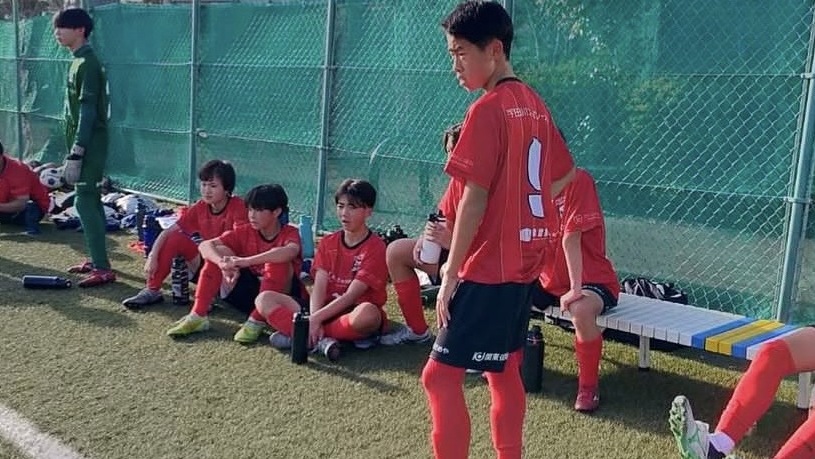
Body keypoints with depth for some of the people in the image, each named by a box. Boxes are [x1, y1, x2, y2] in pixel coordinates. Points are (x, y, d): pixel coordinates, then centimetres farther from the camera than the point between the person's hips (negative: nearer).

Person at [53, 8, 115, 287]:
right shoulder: (78, 62, 16)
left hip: (89, 147, -10)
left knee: (85, 202, -11)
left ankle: (103, 269, -11)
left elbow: (88, 111, -21)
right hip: (83, 146, 10)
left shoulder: (87, 64, -14)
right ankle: (96, 259, 22)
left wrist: (76, 153, -24)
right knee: (90, 201, 13)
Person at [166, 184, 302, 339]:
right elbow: (205, 245, -12)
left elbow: (290, 252, -40)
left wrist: (247, 261, -47)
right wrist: (222, 262, -34)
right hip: (250, 291, 4)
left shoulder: (290, 233, -13)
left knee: (278, 260, -32)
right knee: (219, 252, -12)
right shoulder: (245, 232, -1)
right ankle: (197, 316, -18)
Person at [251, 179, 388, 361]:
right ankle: (322, 340, -27)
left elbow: (350, 296, -17)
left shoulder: (376, 248, -9)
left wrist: (315, 318, -24)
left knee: (367, 313, -42)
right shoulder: (328, 242, 9)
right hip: (325, 311, 6)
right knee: (265, 299, -9)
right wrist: (314, 321, -21)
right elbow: (319, 287, -3)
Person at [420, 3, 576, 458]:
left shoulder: (487, 110, -16)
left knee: (441, 375, -4)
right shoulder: (535, 104, 10)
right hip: (524, 263, 9)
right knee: (504, 370, 19)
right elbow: (567, 172, 21)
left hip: (489, 267, -9)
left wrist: (451, 273, -14)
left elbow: (474, 199, -18)